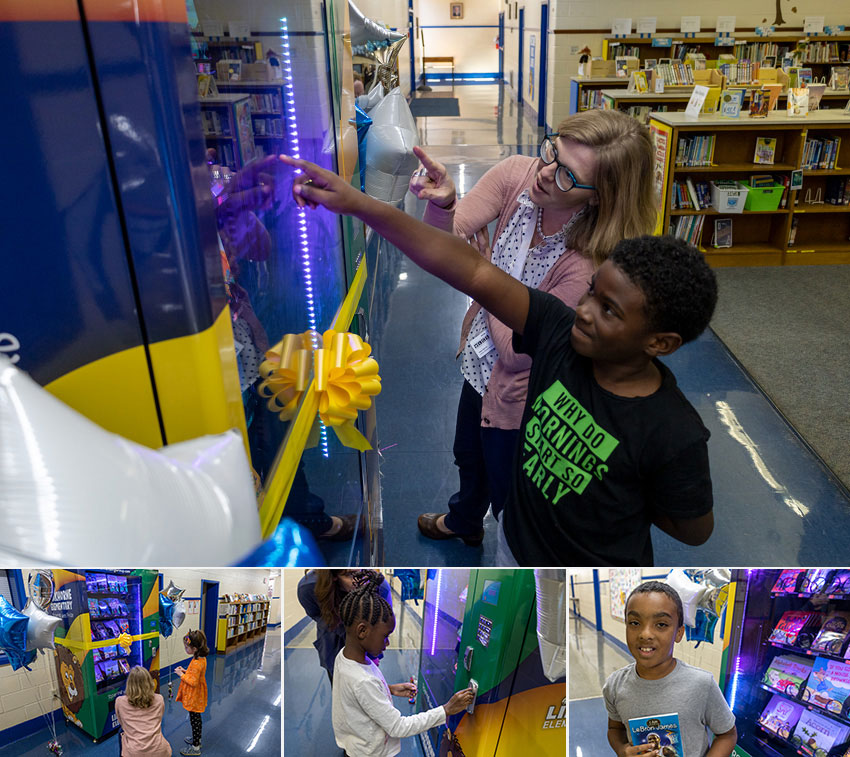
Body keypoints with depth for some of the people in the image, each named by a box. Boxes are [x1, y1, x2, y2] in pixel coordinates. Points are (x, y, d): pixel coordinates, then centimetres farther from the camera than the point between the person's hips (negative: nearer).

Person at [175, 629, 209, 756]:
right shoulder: (201, 658, -1)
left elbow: (193, 682, -28)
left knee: (195, 720, 4)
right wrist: (185, 671, 1)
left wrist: (182, 674, -19)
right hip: (195, 697, 9)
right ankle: (196, 739, 42)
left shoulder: (196, 663, -31)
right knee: (196, 719, 25)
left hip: (194, 698, -9)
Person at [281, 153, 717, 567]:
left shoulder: (675, 438, -32)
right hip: (516, 544, 5)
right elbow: (475, 273, -30)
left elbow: (695, 530, -15)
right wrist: (359, 204, -34)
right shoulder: (561, 333, -23)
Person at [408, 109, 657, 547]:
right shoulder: (517, 175, -21)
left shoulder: (593, 265, -37)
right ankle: (464, 522, 69)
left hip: (519, 395, -6)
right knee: (469, 458, 35)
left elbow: (518, 351, -29)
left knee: (510, 499, 19)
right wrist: (443, 203, -42)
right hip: (480, 364, 7)